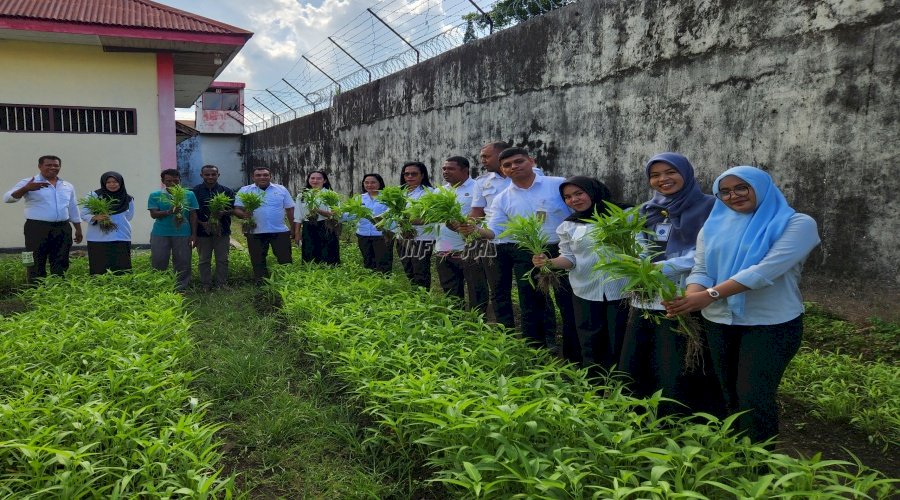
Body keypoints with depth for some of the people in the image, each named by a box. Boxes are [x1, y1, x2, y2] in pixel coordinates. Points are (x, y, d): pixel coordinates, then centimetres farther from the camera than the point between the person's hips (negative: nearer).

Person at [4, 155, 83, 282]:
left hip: (63, 229, 5)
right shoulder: (28, 183, -1)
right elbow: (8, 198, -13)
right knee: (37, 265, -2)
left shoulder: (68, 186, 15)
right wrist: (26, 189, -31)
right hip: (37, 229, -5)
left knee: (60, 266, 9)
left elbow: (73, 209, 21)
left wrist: (78, 229, 16)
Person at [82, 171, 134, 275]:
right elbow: (83, 214, -1)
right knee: (99, 271, -2)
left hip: (121, 240, 1)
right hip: (98, 240, -1)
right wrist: (95, 217, -21)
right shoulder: (95, 196, 1)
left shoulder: (128, 199, 7)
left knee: (121, 271, -2)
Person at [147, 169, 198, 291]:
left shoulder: (189, 195, 5)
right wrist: (168, 212, -23)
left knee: (183, 263, 1)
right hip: (160, 234, 0)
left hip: (183, 234, 0)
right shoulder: (155, 196, 4)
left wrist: (194, 234, 1)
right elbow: (153, 214, -4)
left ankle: (181, 289, 10)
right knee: (158, 263, 4)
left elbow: (193, 215, 6)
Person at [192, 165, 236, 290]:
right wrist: (202, 223, -14)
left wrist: (223, 213, -17)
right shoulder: (194, 191, 1)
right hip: (202, 231, -1)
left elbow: (233, 209, 4)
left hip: (222, 231, 1)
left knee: (222, 260, 5)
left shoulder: (227, 191, 5)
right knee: (204, 260, 6)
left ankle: (221, 284, 14)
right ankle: (206, 285, 14)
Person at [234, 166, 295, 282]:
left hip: (280, 232, 0)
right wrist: (243, 214, -24)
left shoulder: (281, 189, 6)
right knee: (258, 262, 8)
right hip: (255, 233, 0)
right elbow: (237, 209, -1)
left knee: (285, 260, 4)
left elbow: (290, 209, 8)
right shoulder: (244, 191, 4)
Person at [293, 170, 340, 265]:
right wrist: (297, 233, 4)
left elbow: (334, 214, -10)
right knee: (309, 260, 4)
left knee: (327, 261, -3)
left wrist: (318, 210, -24)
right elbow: (298, 218, 10)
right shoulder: (301, 196, 10)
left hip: (326, 230, -3)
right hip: (308, 230, 3)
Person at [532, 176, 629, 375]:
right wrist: (549, 262, -15)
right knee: (591, 345, 11)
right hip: (586, 292, 2)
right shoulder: (568, 226, 6)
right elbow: (570, 258, 4)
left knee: (619, 344, 5)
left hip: (622, 290, -2)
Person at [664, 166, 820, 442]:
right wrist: (691, 298, -25)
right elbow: (701, 270, -1)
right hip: (719, 323, 5)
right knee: (730, 394, 15)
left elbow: (767, 269, -23)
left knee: (754, 398, -5)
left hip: (772, 324, -5)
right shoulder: (714, 226, 7)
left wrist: (709, 296, -30)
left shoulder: (797, 224, -9)